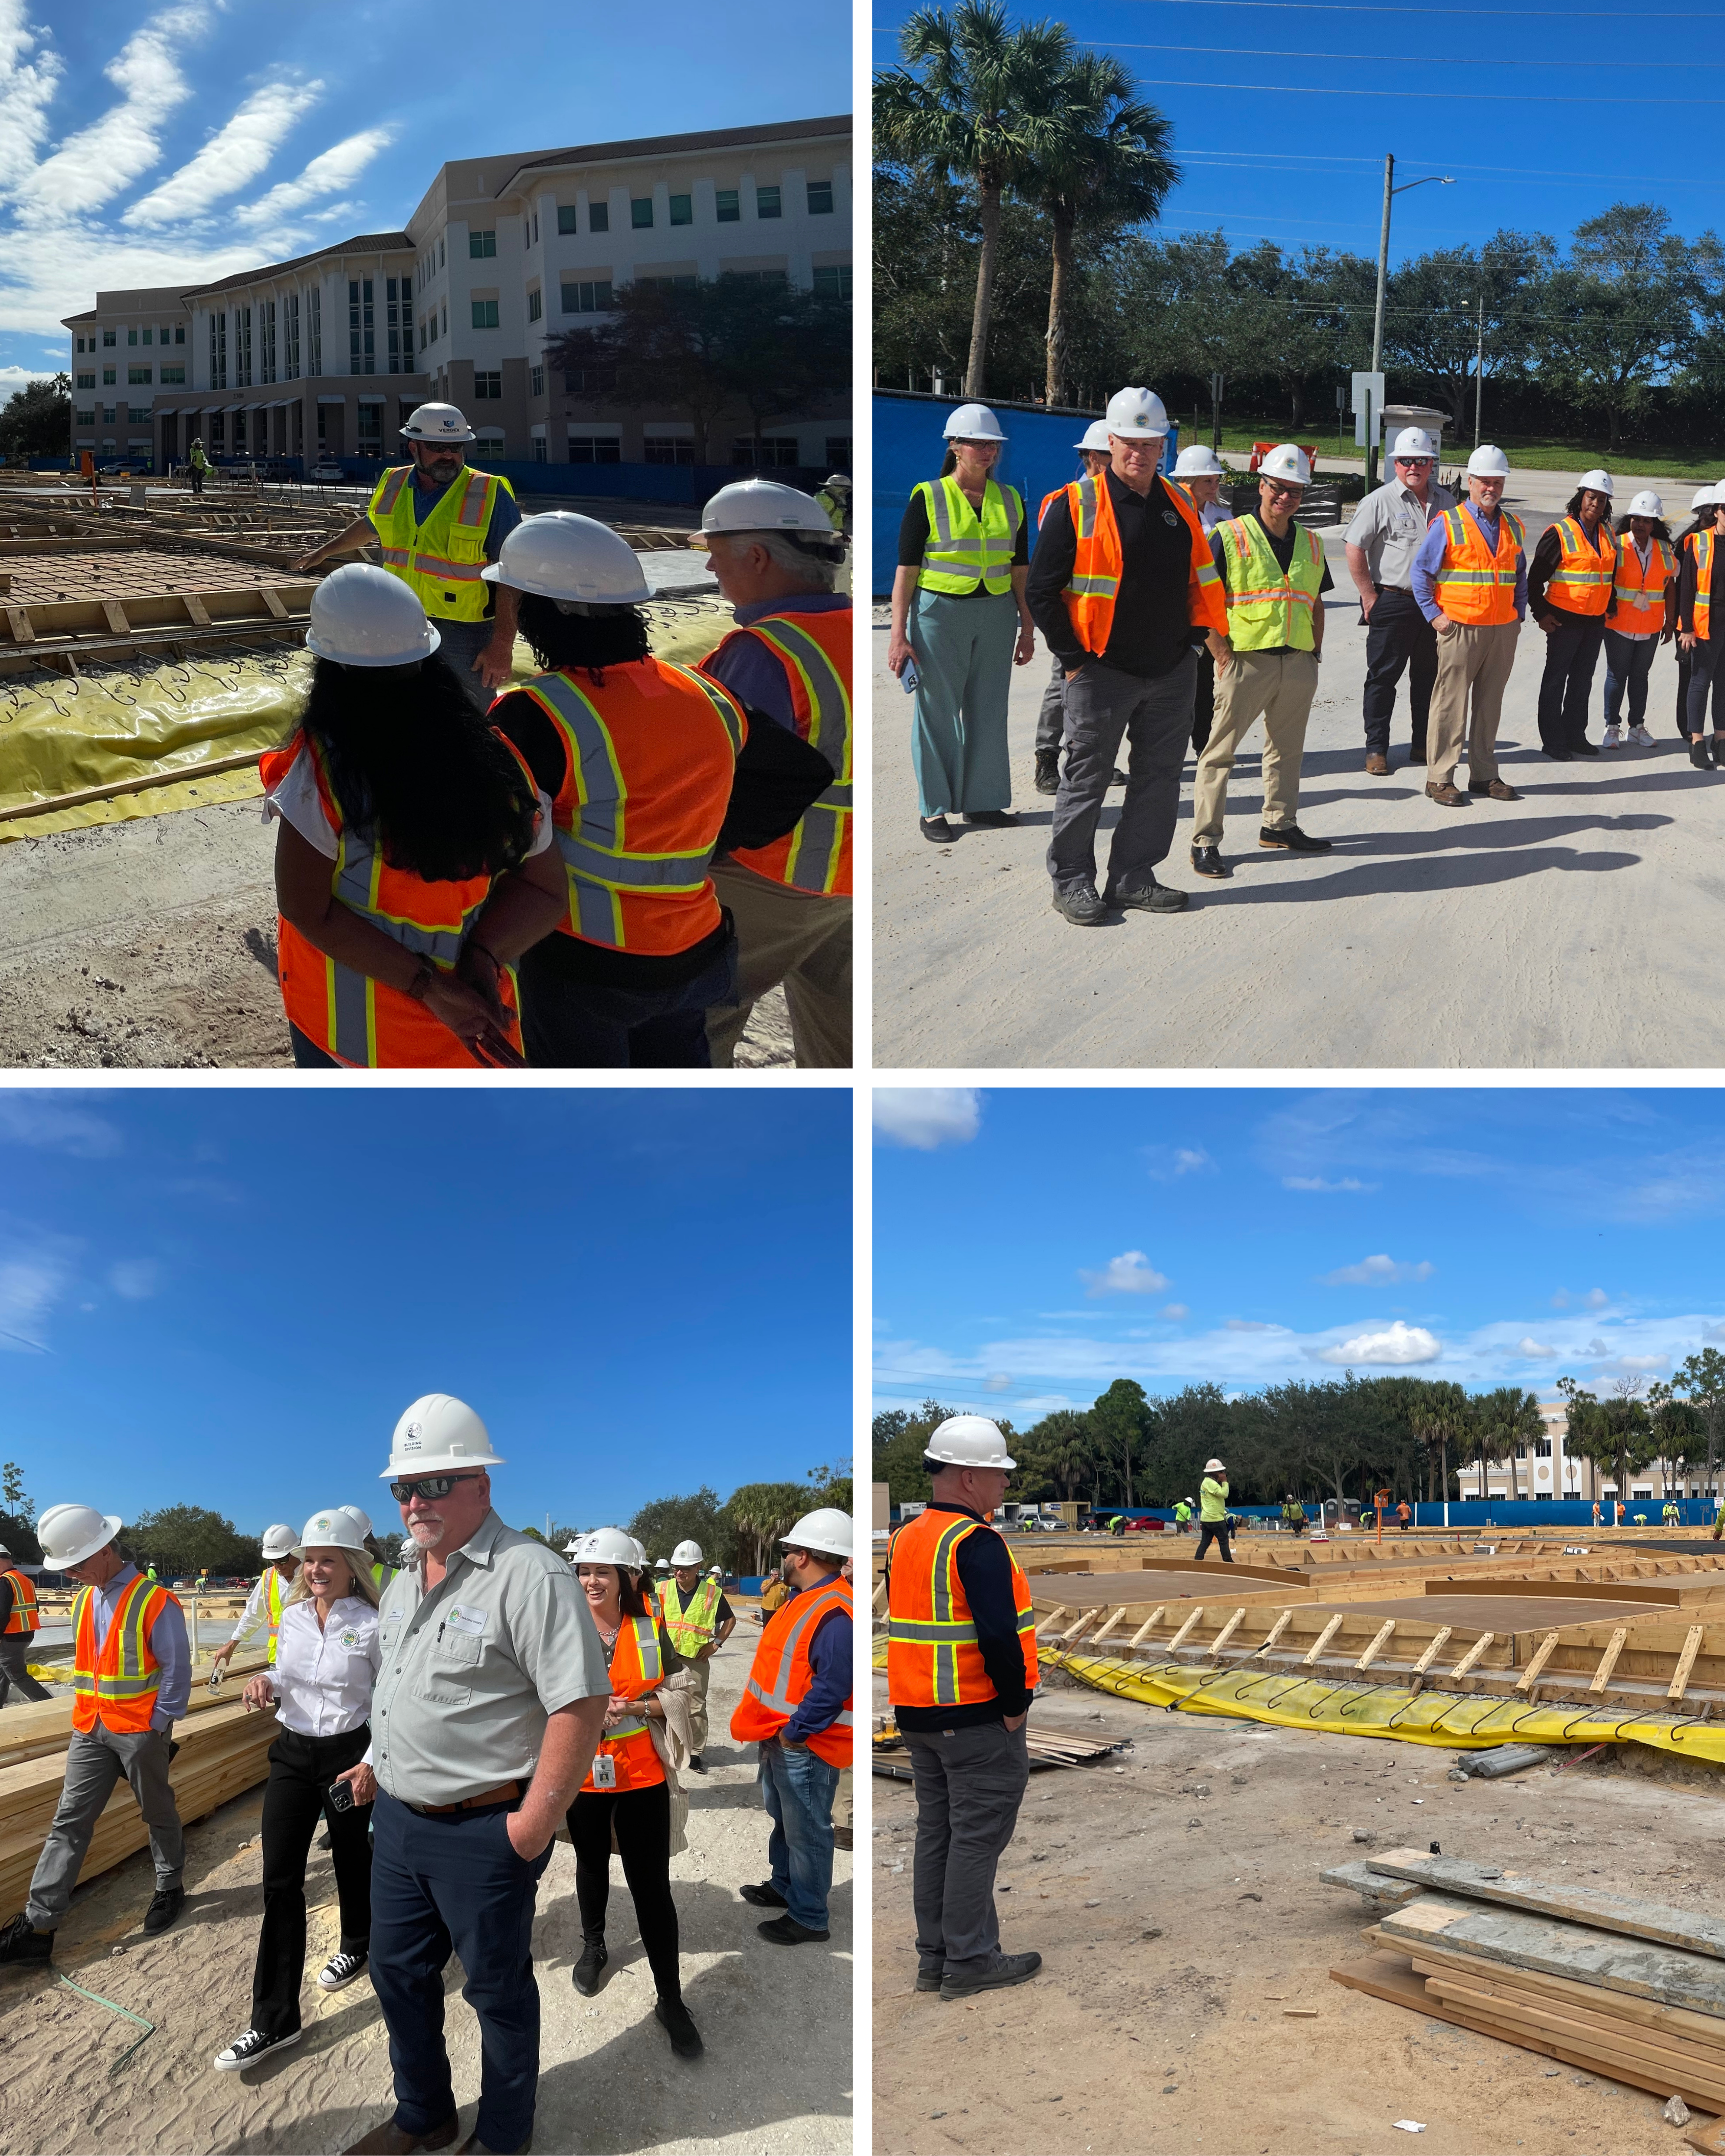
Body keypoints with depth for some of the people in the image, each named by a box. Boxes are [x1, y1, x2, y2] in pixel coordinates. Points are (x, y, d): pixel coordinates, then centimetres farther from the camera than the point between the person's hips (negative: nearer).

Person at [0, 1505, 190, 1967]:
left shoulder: (155, 1603, -17)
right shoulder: (83, 1600, 6)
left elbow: (177, 1672, -13)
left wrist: (156, 1728, -11)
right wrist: (86, 1713, 9)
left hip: (141, 1730, -6)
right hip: (90, 1729, 6)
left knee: (158, 1813, 12)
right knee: (69, 1822, 3)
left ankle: (170, 1888, 31)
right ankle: (37, 1925, 3)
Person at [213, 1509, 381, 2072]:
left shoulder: (371, 1626, -13)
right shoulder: (292, 1618, 2)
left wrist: (372, 1763, -15)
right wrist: (267, 1681, -5)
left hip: (348, 1755, -4)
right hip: (293, 1753, 4)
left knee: (352, 1861, 15)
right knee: (280, 1879, -1)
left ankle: (356, 1946, 47)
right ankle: (274, 2020, 3)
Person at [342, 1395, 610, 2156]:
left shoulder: (530, 1575, -21)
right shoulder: (405, 1578, 8)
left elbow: (581, 1701, -24)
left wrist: (536, 1824, -22)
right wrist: (376, 1767, 16)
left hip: (482, 1833, -8)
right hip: (397, 1820, 8)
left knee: (498, 1991, 10)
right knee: (398, 1971, 21)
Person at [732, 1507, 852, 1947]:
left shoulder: (834, 1613, -27)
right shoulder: (803, 1598, 8)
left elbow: (832, 1688, -30)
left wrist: (794, 1732, -23)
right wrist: (773, 1729, 15)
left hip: (804, 1745, -10)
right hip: (778, 1735, 10)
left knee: (806, 1832, 3)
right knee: (783, 1820, 25)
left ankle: (809, 1918, 15)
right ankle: (784, 1887, 42)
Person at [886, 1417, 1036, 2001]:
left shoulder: (905, 1539, 11)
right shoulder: (976, 1543, -18)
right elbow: (998, 1634, -25)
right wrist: (1015, 1704, -14)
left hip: (918, 1713, 9)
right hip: (978, 1719, -9)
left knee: (936, 1831, 14)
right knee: (976, 1838, 0)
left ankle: (934, 1956, 21)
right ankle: (970, 1962, 6)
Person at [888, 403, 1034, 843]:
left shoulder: (1010, 500, 9)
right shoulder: (927, 498, -5)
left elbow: (1020, 568, 13)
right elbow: (906, 568, -6)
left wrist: (1027, 628, 10)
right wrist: (898, 634, -12)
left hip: (996, 613, 4)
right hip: (939, 611, -4)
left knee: (989, 709, 8)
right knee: (937, 709, 1)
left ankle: (981, 801, 20)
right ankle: (935, 809, 10)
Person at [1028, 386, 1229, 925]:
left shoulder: (1179, 505, 10)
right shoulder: (1075, 506, -7)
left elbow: (1201, 577, 21)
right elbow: (1041, 592, -8)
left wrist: (1200, 635, 11)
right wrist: (1073, 658, -9)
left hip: (1172, 672, 6)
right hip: (1102, 672, -5)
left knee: (1159, 778, 9)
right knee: (1086, 779, 1)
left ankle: (1133, 877, 20)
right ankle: (1071, 882, 13)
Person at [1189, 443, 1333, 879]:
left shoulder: (1311, 544, 14)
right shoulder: (1230, 536, -5)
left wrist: (1315, 652, 12)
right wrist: (1222, 655, -13)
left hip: (1299, 664, 6)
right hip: (1246, 660, -6)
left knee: (1287, 749, 15)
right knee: (1220, 751, -5)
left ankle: (1280, 825, 29)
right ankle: (1205, 841, -2)